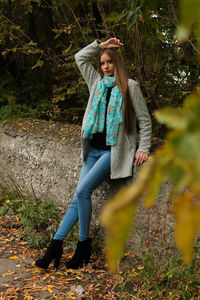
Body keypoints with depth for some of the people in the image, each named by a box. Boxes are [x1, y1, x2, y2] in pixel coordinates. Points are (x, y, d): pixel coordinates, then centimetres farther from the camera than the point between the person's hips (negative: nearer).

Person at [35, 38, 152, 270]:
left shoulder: (129, 86, 1)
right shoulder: (97, 82, 16)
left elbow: (144, 119, 1)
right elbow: (80, 57, 21)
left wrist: (144, 148, -6)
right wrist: (101, 45, 15)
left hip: (114, 151, -5)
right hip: (94, 150, 5)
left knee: (83, 191, -19)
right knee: (78, 197, -1)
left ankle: (83, 245, -4)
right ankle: (56, 244, -1)